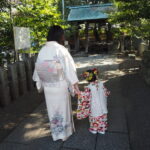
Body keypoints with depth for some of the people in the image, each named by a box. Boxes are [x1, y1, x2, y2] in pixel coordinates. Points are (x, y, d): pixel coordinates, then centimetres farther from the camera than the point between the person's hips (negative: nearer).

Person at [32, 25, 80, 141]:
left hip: (47, 87, 4)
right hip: (61, 86, -4)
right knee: (63, 109, 14)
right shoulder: (61, 49, -15)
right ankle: (65, 132, 31)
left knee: (52, 109, 18)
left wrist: (39, 83, 18)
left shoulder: (42, 50, -1)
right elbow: (69, 68, -16)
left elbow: (38, 68, 5)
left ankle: (56, 133, 35)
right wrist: (75, 86, -10)